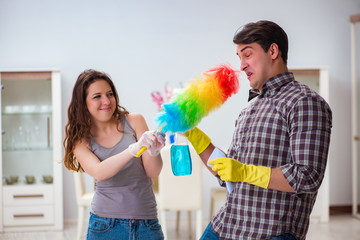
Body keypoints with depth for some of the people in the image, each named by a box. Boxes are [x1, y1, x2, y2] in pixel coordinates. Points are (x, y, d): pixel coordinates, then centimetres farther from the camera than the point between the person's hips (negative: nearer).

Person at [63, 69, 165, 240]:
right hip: (105, 225, 0)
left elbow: (153, 173, -6)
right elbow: (99, 172, -21)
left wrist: (153, 151, -28)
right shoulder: (81, 140, -1)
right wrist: (134, 149, -34)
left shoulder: (134, 121, -2)